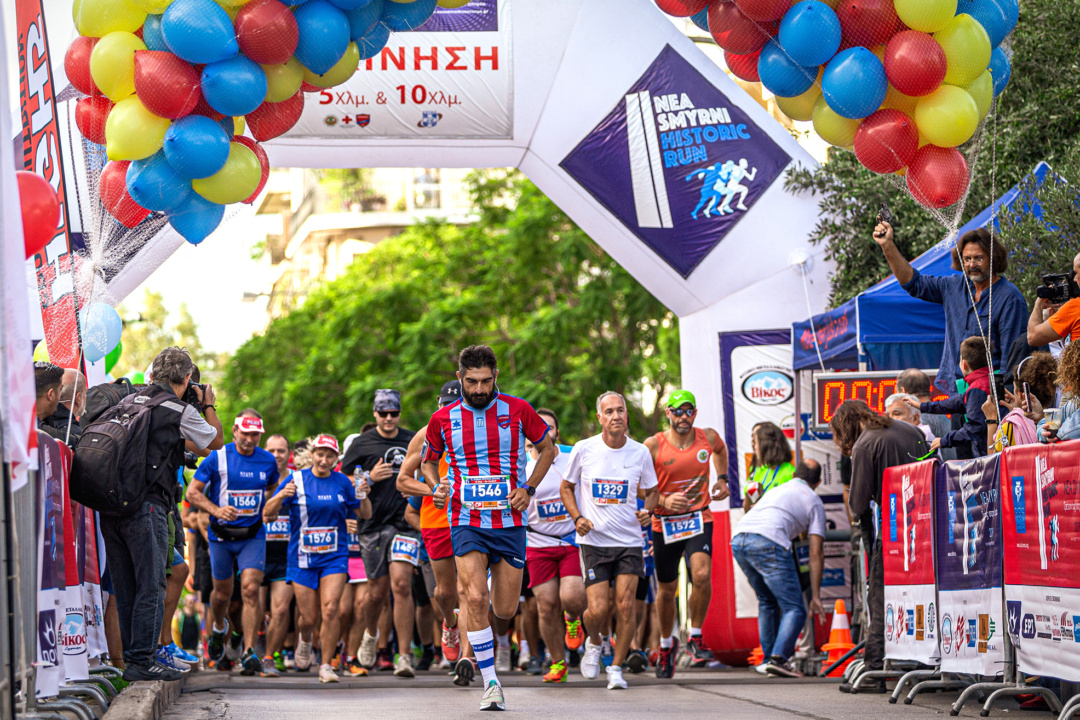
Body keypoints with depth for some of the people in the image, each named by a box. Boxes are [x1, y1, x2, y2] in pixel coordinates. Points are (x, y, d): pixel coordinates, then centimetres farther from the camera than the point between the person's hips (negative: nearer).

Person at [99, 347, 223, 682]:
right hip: (146, 507, -7)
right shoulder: (180, 410, -5)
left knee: (125, 588, 12)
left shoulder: (131, 400, 13)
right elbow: (216, 441, 12)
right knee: (151, 586, -2)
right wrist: (208, 405, 26)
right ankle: (141, 660, -5)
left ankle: (130, 656, 16)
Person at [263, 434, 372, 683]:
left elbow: (364, 515, 13)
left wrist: (364, 496, -7)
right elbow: (267, 514, -4)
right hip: (302, 557, 0)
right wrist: (281, 496, -24)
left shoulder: (342, 482, 4)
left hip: (334, 557, 0)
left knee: (329, 610, -16)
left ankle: (326, 665, -5)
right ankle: (305, 640, 40)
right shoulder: (296, 480, -2)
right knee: (309, 617, 3)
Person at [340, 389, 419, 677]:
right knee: (378, 590, 6)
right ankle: (370, 634, 39)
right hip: (373, 523, 0)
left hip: (405, 521, 0)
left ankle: (404, 655, -12)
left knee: (401, 584, -14)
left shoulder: (413, 441, 9)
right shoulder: (361, 444, 4)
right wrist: (370, 478, -10)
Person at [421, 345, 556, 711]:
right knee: (475, 598, -19)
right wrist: (436, 488, -4)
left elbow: (547, 449, 12)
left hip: (509, 520, 1)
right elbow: (428, 461, 17)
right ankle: (491, 683, -11)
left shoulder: (517, 410, 0)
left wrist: (528, 489, -1)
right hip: (466, 522, -1)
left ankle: (497, 589, 44)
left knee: (505, 610, 5)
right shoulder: (443, 419, 2)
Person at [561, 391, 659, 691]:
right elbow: (567, 487, 9)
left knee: (625, 605, -10)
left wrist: (648, 510, -8)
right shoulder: (583, 449, -4)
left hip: (629, 541, 1)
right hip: (594, 540, -1)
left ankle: (616, 668, 6)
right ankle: (594, 641, 27)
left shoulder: (640, 452, 0)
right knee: (598, 610, -8)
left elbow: (651, 491, 14)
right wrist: (578, 517, -7)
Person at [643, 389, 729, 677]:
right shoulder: (653, 445, -11)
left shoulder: (709, 437, -3)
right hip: (664, 523, 0)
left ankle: (696, 638, -5)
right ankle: (667, 644, 36)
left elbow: (721, 450, 24)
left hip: (699, 518, 0)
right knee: (667, 589, 10)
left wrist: (722, 479, 12)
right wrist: (663, 501, -21)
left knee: (702, 575, -24)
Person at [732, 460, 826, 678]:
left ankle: (769, 658, 21)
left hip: (737, 539, 7)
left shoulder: (777, 490, 35)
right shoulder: (813, 501, 18)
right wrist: (816, 596, 12)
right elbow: (816, 553, 11)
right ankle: (778, 658, -19)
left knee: (767, 602, 25)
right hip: (768, 542, -6)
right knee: (794, 609, -2)